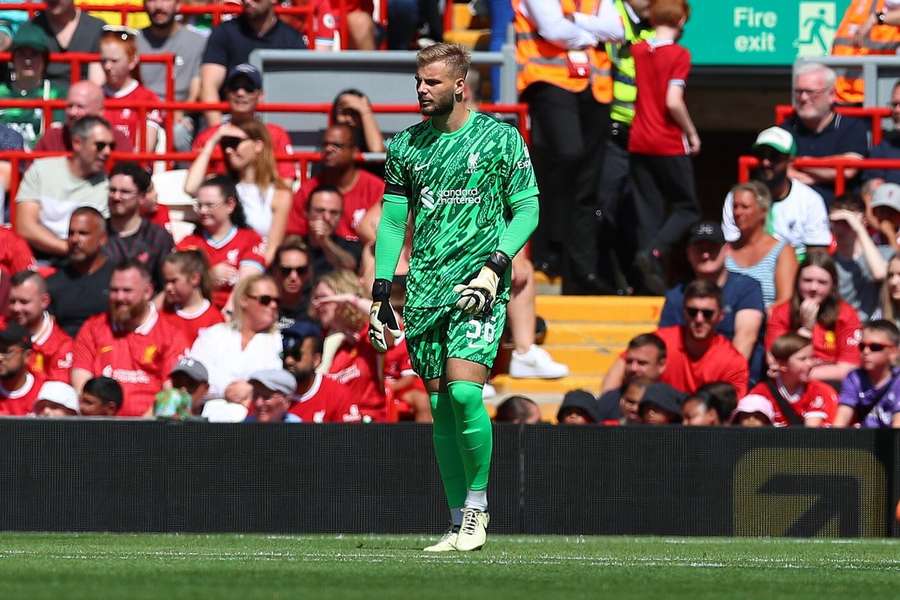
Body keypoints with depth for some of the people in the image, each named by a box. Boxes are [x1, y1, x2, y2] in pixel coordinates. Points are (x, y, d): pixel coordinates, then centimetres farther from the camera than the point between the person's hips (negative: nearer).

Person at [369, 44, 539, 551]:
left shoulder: (499, 138, 0)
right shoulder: (405, 145, 12)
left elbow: (526, 209, 0)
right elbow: (392, 220, 15)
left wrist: (495, 267, -13)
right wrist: (381, 293, 8)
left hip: (478, 285, -4)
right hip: (424, 291, 5)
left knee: (463, 391, -19)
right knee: (441, 407, 2)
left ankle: (477, 508, -4)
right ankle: (460, 524, 7)